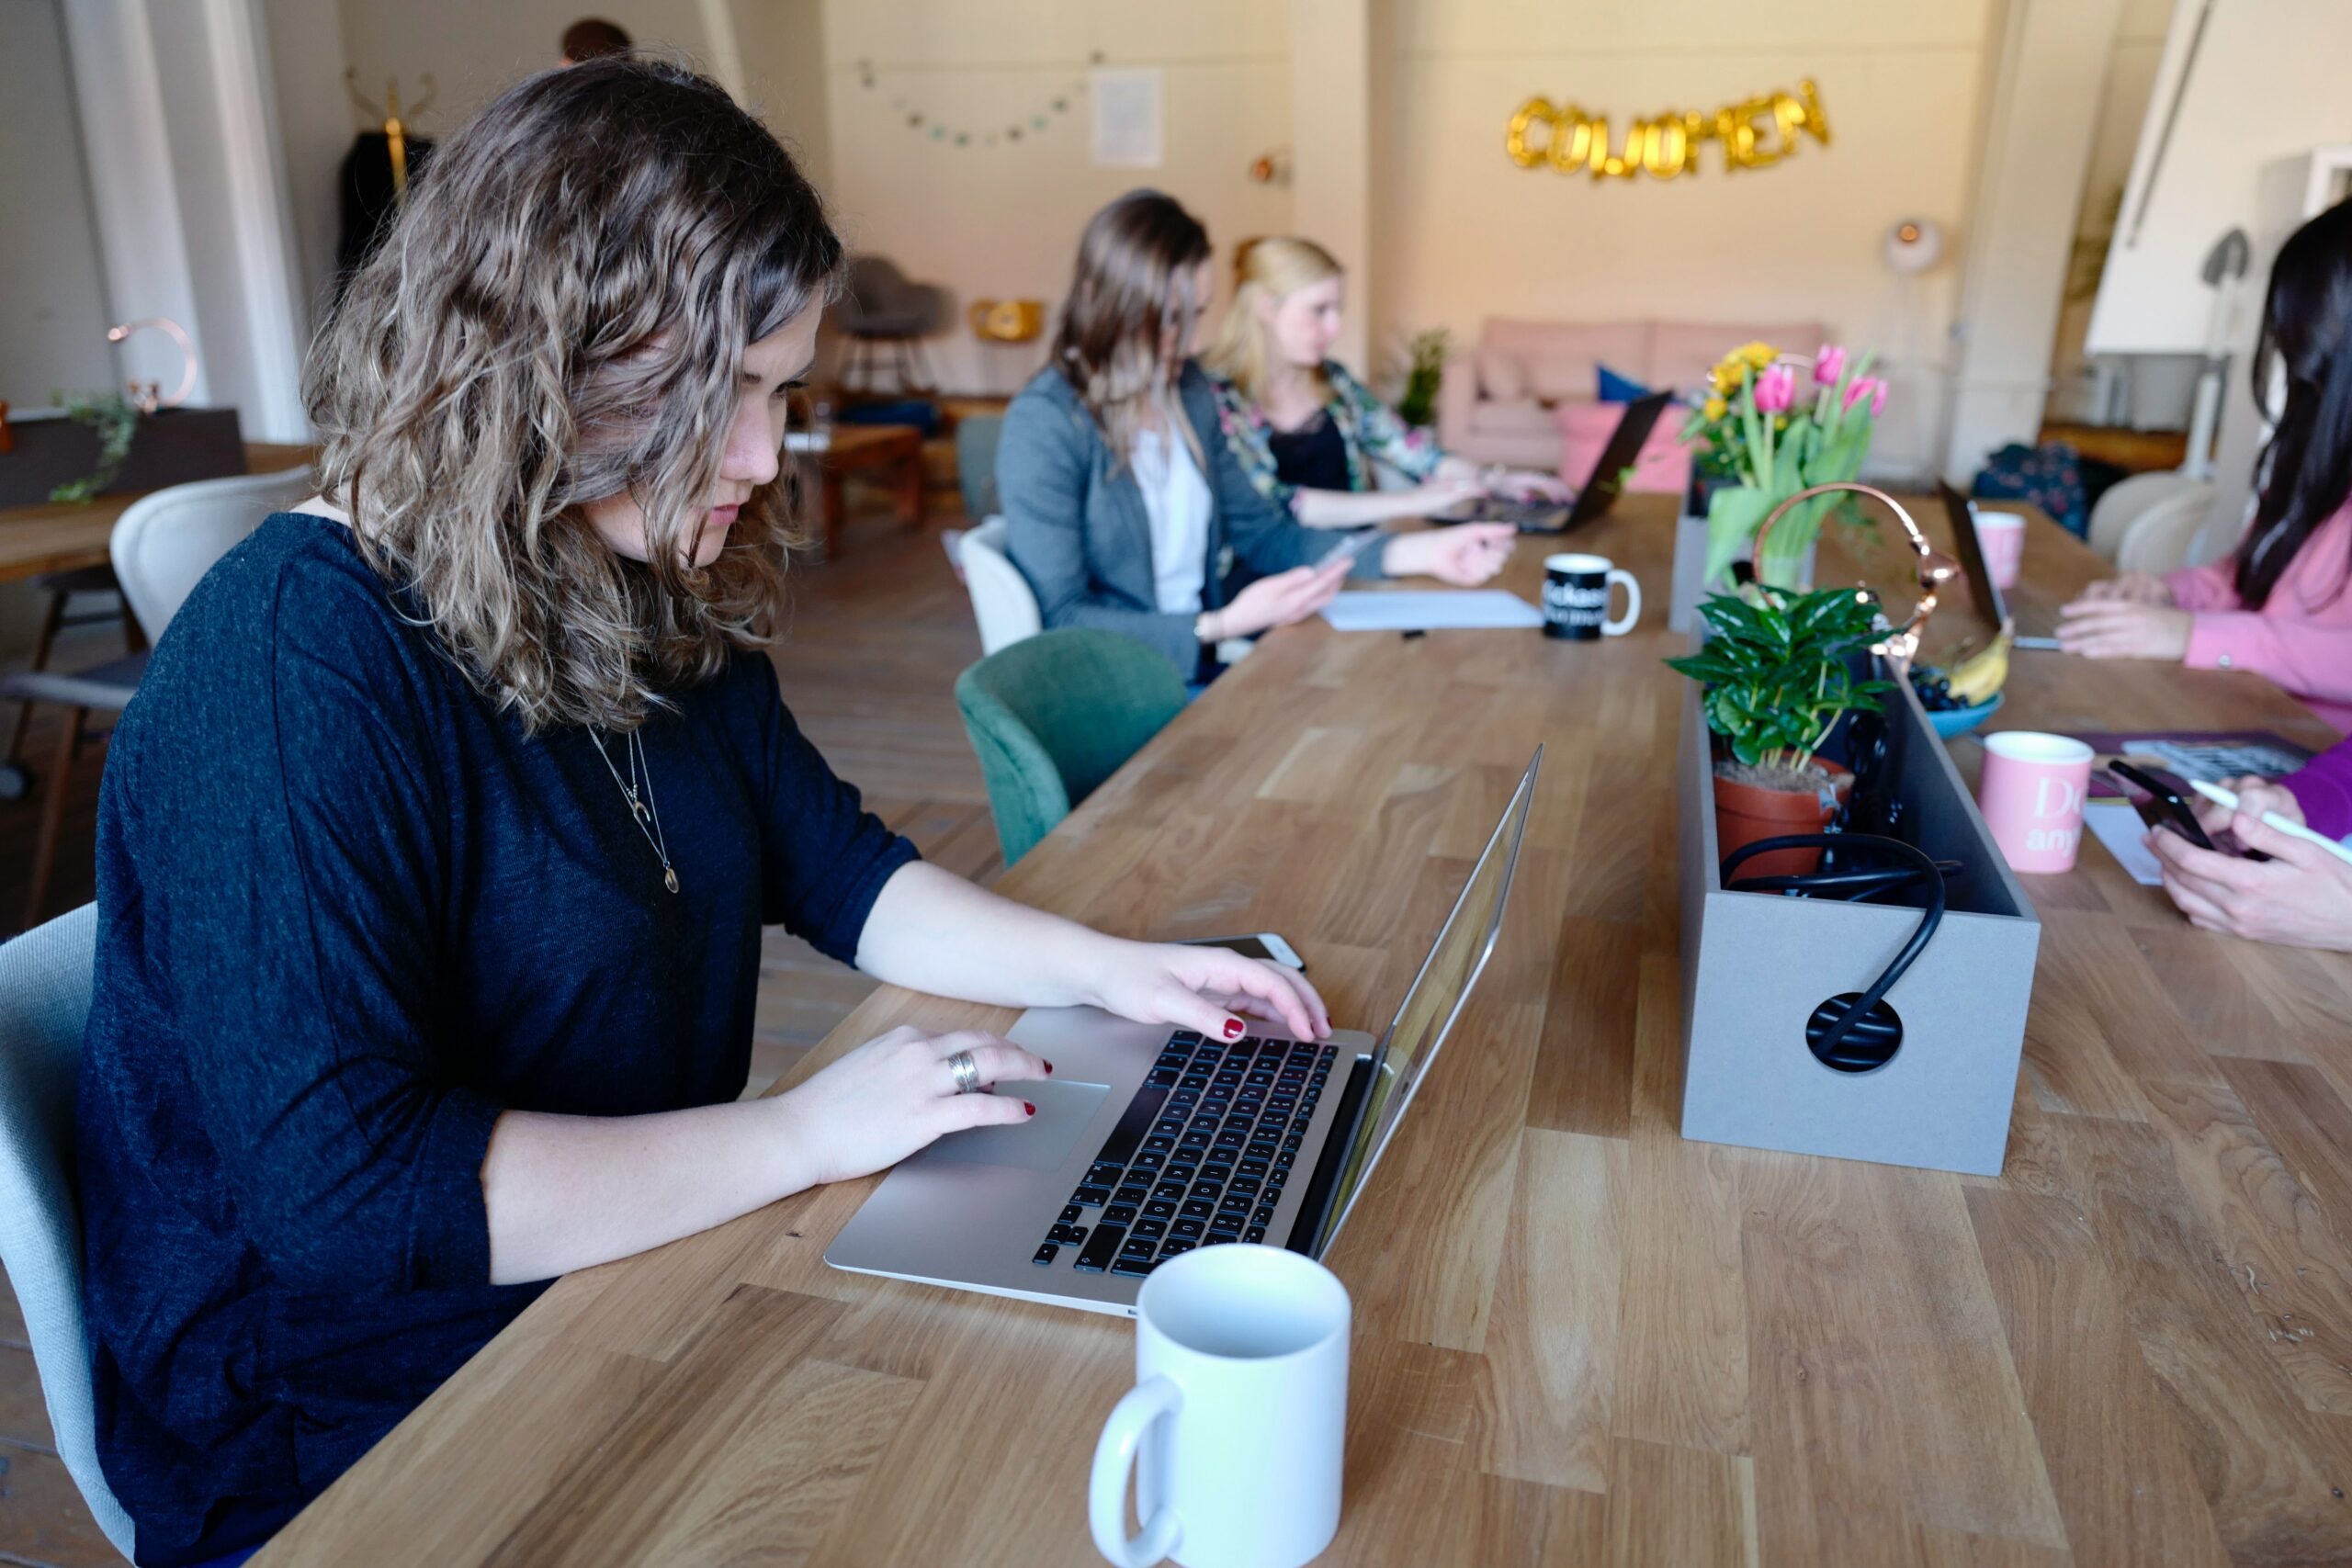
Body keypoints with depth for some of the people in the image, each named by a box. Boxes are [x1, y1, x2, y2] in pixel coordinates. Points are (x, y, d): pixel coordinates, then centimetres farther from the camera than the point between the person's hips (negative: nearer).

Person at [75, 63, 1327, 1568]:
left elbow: (835, 864, 10)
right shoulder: (288, 669, -24)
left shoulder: (664, 602, 1)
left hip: (641, 1295, 7)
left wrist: (1106, 967, -3)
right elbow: (339, 1188, -28)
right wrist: (803, 1134, -24)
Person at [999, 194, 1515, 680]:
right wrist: (1222, 626, -25)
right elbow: (1059, 618, -16)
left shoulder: (1188, 392, 10)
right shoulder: (1044, 426, -14)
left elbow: (1259, 532, 13)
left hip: (1204, 664, 8)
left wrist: (1419, 552, 3)